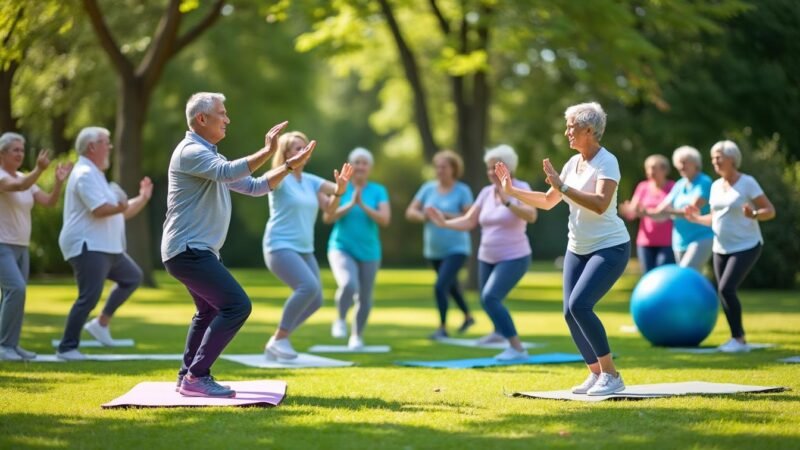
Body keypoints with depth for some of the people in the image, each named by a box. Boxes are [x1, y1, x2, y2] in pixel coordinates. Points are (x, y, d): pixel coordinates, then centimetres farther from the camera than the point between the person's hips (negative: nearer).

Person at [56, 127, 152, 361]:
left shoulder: (95, 175, 22)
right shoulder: (85, 174, -12)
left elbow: (120, 212, 24)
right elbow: (99, 209, -26)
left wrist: (142, 198, 16)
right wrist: (122, 207, -12)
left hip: (106, 248, 11)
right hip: (88, 247, -11)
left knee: (132, 277, 16)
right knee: (89, 296, -15)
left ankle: (101, 323, 12)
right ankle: (67, 347, -9)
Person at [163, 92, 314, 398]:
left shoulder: (211, 157, 19)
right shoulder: (190, 152, -13)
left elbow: (254, 187, 19)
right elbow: (228, 172, -32)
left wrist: (291, 165, 11)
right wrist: (267, 151, -34)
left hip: (195, 250, 11)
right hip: (188, 249, -11)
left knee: (210, 311, 23)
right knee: (237, 305, -17)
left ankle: (188, 377, 28)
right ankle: (197, 377, -16)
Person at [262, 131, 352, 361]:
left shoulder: (311, 181, 11)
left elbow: (329, 208, 5)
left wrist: (339, 190, -16)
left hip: (304, 250, 8)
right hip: (280, 247, -8)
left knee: (315, 299, 5)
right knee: (308, 286, -27)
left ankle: (277, 341, 18)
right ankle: (280, 338, -13)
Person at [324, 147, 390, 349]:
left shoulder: (378, 191, 0)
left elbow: (385, 219, -11)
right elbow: (327, 217, -10)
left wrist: (363, 205, -22)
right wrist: (350, 204, -20)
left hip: (368, 252, 2)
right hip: (342, 248, -2)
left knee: (364, 298, 8)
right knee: (348, 285, -28)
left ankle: (357, 335, 31)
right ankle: (340, 320, 0)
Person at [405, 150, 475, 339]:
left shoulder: (462, 190, -10)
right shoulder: (428, 188, 1)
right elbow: (410, 212, 2)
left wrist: (445, 215, -24)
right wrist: (422, 216, -20)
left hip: (456, 249, -5)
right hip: (434, 250, 6)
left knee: (440, 286, -18)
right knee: (451, 285, 22)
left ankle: (443, 327, -4)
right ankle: (468, 317, 44)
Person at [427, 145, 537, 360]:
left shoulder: (521, 188, -15)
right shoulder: (486, 192, 3)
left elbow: (531, 216, -32)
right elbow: (468, 222, 1)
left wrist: (507, 202, -46)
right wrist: (444, 223, -15)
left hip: (513, 258, -7)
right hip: (488, 258, 7)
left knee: (490, 298, -25)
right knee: (488, 300, 23)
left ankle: (517, 348, -19)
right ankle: (499, 331, 57)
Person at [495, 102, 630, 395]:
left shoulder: (606, 162, -16)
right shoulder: (573, 162, 7)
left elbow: (600, 204, -31)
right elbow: (547, 202, 17)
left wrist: (563, 187, -32)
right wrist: (512, 190, 10)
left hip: (610, 248, -8)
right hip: (578, 249, 8)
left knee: (579, 305, -22)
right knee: (570, 313, -1)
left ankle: (611, 376, -12)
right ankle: (596, 374, 15)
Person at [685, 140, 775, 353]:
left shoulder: (747, 183, -9)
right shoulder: (716, 186, 10)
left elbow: (770, 211, -10)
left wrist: (753, 214, -29)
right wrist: (697, 219, -1)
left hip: (746, 247, -7)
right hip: (721, 248, 7)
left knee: (726, 288, -19)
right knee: (724, 292, 4)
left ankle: (739, 339, -10)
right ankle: (738, 338, 14)